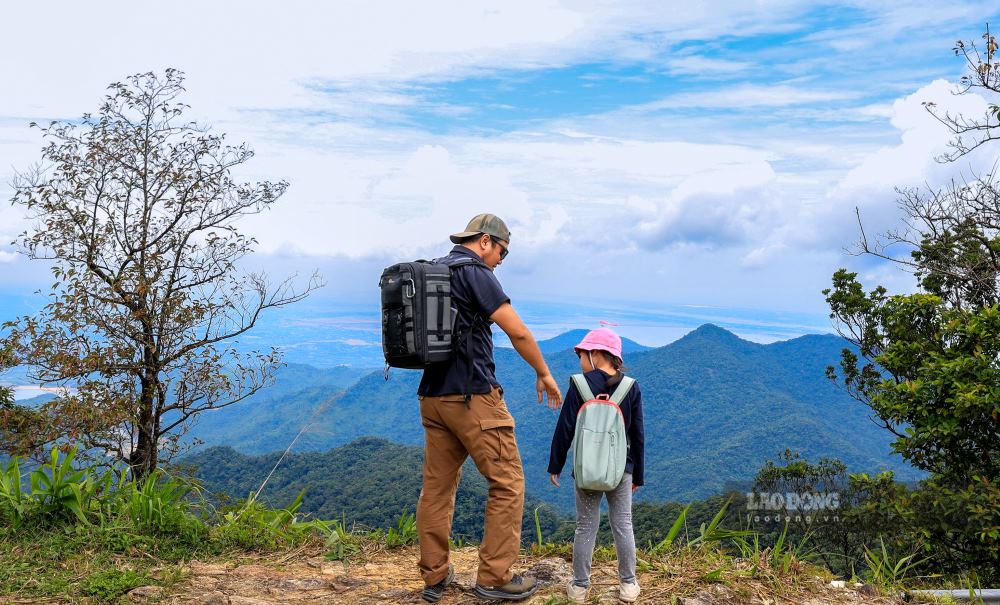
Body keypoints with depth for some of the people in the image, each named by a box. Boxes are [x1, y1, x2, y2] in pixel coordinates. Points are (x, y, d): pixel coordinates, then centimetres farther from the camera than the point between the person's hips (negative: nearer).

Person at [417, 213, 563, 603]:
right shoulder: (474, 271, -10)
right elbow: (518, 332, -13)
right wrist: (544, 374, -1)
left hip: (433, 396, 9)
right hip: (473, 396, -9)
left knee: (437, 488, 12)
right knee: (507, 483, 1)